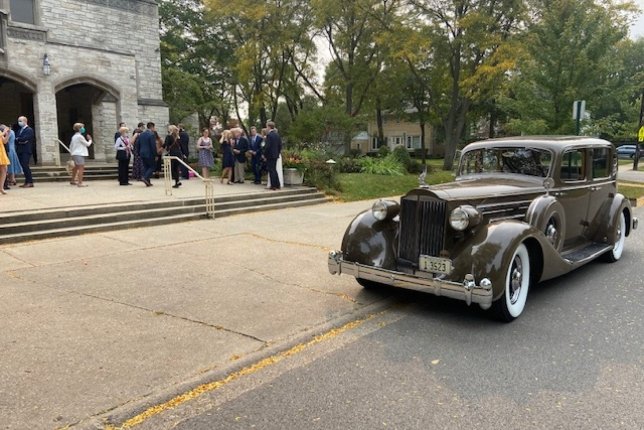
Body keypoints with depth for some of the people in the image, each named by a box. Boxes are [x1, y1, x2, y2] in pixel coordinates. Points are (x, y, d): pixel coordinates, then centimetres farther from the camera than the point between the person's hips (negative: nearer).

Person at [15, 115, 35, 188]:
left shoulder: (29, 130, -4)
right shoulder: (20, 130, 21)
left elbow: (24, 139, -16)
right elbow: (16, 140, 10)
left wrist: (18, 139, 0)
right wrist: (20, 141, -8)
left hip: (26, 151, -8)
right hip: (20, 151, 8)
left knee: (25, 166, -13)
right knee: (23, 166, 6)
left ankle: (30, 182, -11)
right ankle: (27, 182, 10)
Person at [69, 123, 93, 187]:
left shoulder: (74, 136, 15)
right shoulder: (80, 136, -13)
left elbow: (71, 146, 20)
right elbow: (87, 144, -7)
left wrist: (71, 153, 27)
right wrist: (90, 140, 11)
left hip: (75, 154, 10)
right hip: (79, 154, -10)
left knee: (76, 168, 22)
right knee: (81, 168, -12)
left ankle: (73, 181, 35)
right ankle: (80, 183, -17)